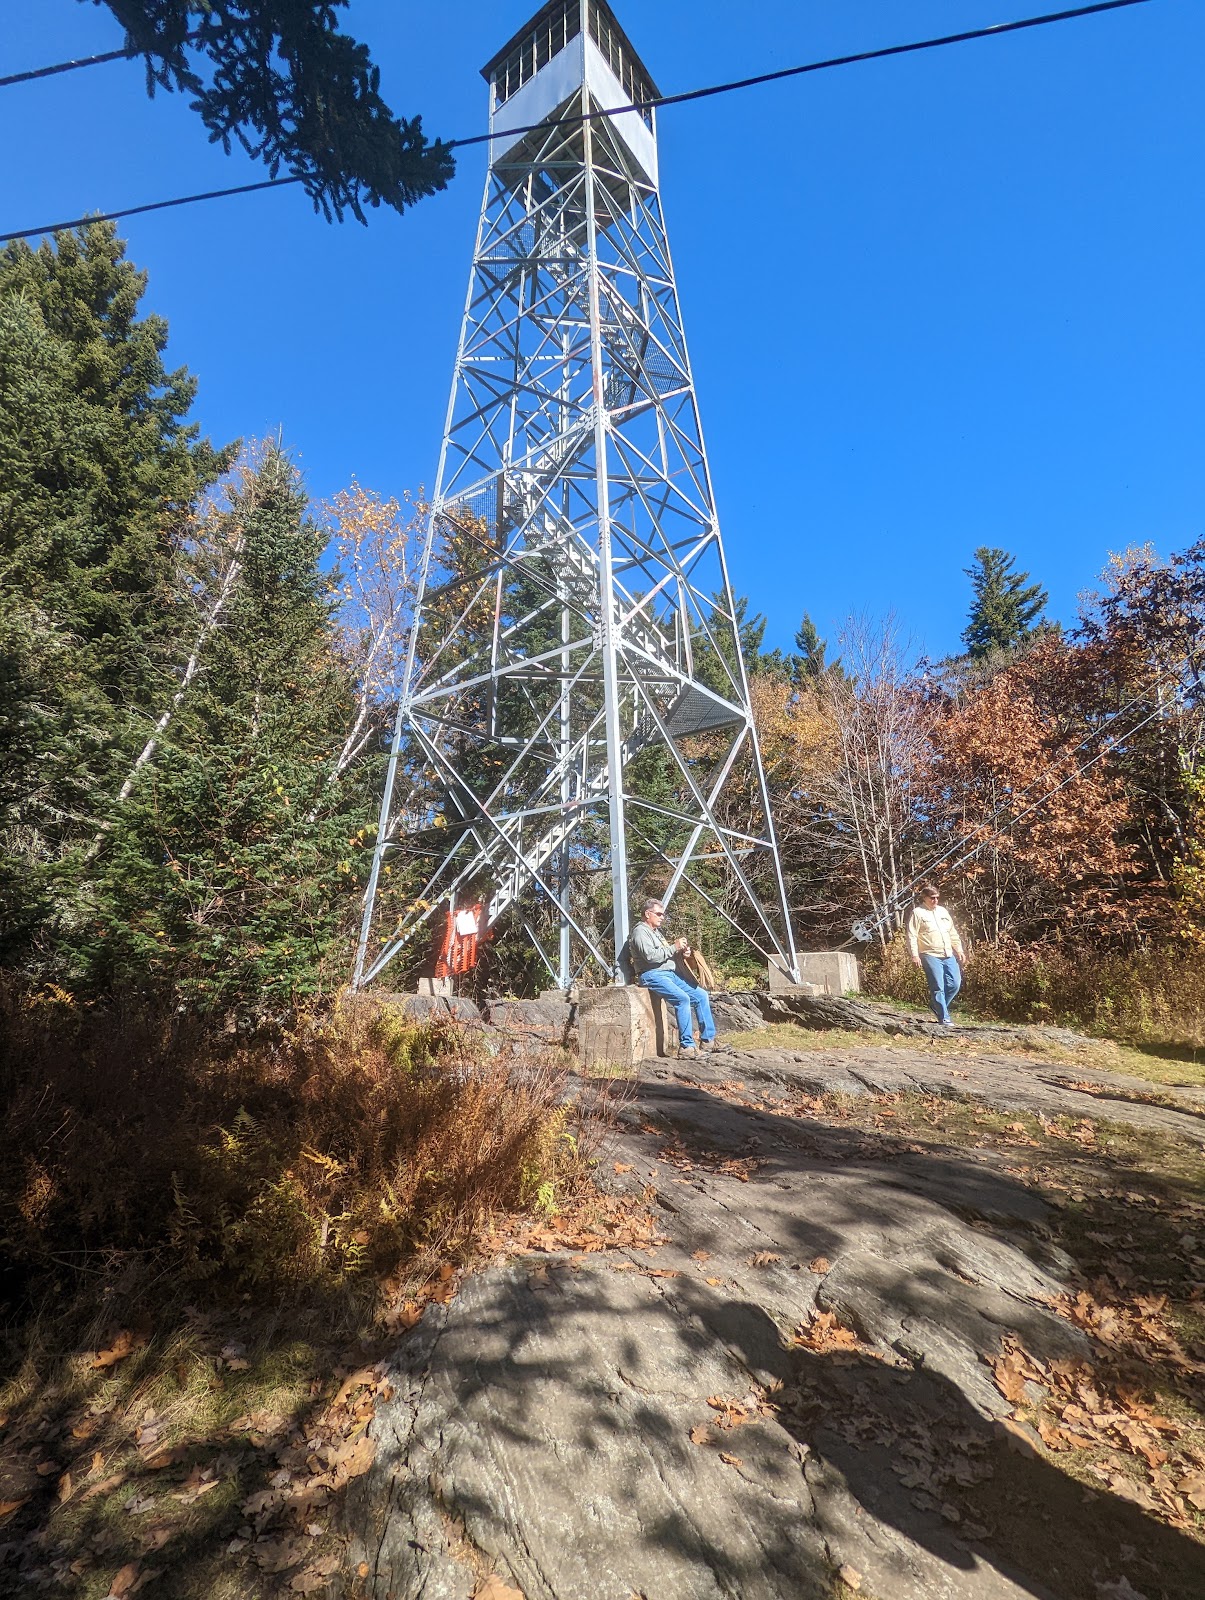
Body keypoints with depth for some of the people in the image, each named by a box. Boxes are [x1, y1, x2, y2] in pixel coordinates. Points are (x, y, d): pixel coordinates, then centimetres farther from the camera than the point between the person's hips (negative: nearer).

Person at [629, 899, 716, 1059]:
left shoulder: (657, 931, 22)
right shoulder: (640, 931, -8)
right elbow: (651, 956, -22)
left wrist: (682, 952, 4)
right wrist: (674, 947, -18)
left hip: (670, 973, 10)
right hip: (652, 975, -10)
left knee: (701, 995, 2)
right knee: (683, 998, -29)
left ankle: (708, 1039, 8)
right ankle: (686, 1046, -24)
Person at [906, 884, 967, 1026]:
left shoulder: (942, 911, 17)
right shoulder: (917, 912, -3)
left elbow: (953, 933, 22)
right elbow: (912, 936, -9)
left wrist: (959, 950, 15)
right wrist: (914, 956, -16)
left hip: (949, 955, 6)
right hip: (931, 956, -6)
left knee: (955, 984, 1)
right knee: (938, 988, -5)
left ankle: (938, 1006, 23)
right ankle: (944, 1018, 2)